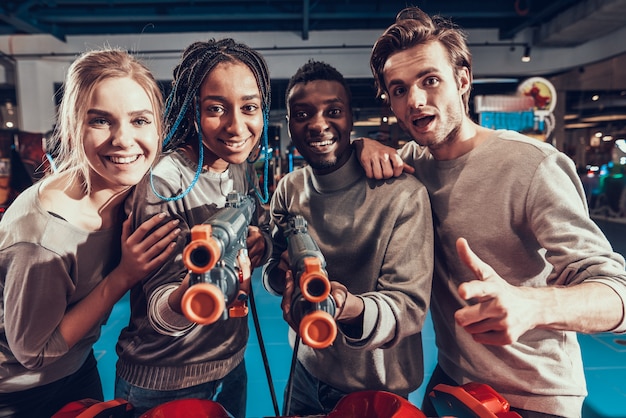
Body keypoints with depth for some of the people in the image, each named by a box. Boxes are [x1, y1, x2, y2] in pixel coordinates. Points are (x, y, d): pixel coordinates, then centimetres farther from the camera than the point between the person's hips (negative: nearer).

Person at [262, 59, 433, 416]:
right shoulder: (289, 189, -6)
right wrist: (285, 271, -22)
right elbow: (273, 277, 1)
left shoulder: (403, 195, -23)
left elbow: (411, 305, -22)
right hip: (307, 371, 5)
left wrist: (354, 309, -43)